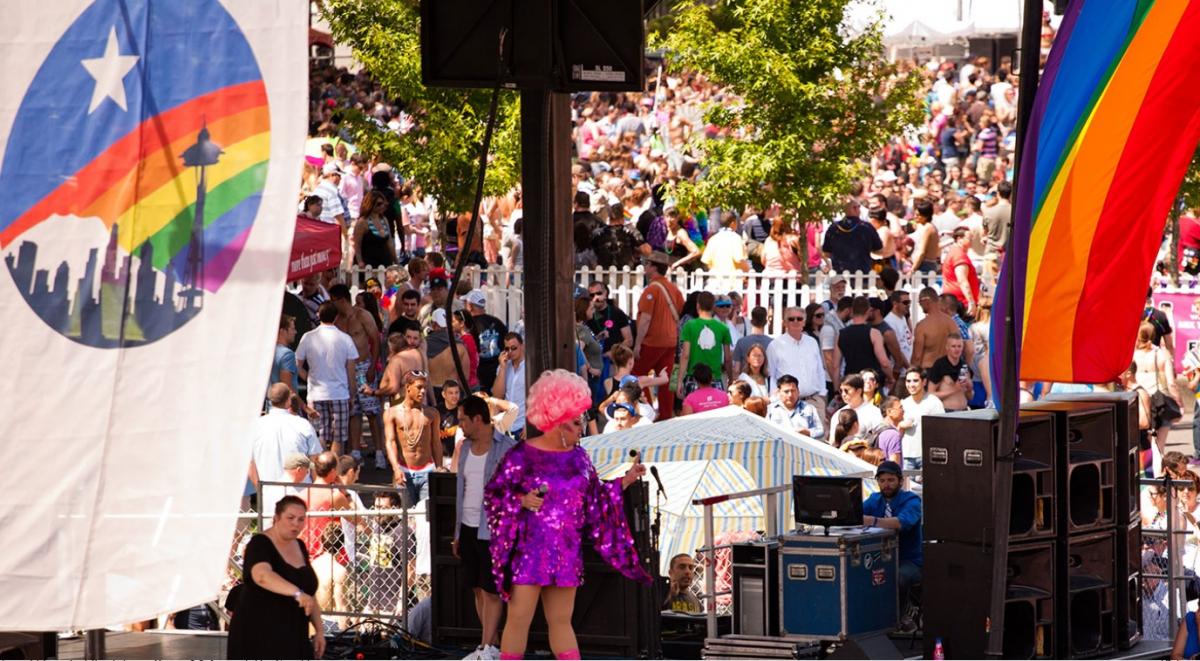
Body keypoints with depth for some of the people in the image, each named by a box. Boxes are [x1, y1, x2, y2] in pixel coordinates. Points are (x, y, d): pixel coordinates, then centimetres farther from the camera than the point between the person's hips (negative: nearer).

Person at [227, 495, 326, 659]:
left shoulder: (299, 547, 11)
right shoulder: (260, 544, -14)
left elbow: (309, 593, 21)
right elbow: (262, 575, -36)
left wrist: (319, 630, 14)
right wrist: (297, 593, -49)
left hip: (291, 637, 8)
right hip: (259, 637, -8)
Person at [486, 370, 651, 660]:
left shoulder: (578, 457, 9)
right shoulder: (522, 456, -8)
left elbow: (594, 499, 17)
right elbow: (494, 494, -4)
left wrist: (626, 480, 12)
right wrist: (521, 500, -20)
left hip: (566, 554, 5)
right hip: (528, 553, -5)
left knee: (561, 620, 11)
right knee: (519, 619, -3)